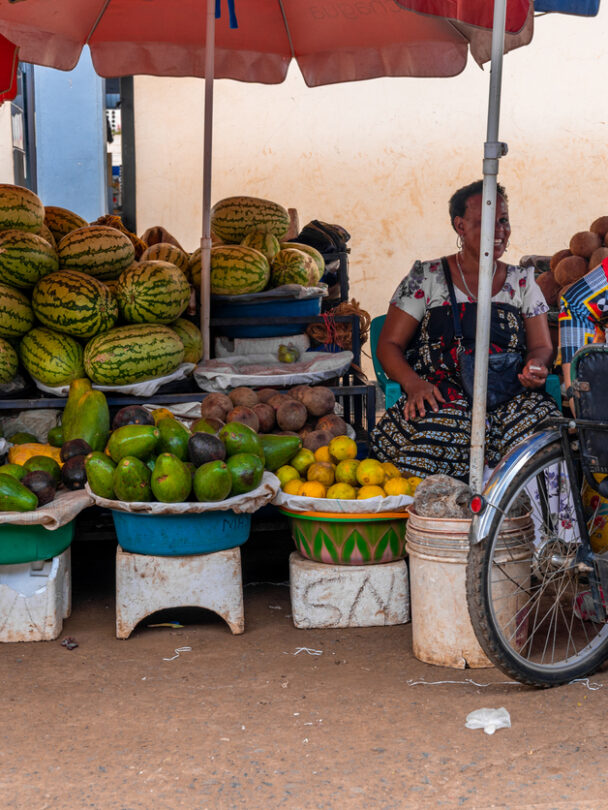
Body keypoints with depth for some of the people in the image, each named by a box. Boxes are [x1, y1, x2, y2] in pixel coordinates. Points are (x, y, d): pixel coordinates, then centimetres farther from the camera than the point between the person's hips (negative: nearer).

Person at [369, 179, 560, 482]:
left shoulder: (522, 281, 20)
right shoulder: (427, 277, 12)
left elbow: (542, 346, 17)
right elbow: (389, 345, 8)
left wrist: (536, 365, -9)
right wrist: (414, 383, -13)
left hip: (511, 395, 2)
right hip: (442, 395, -2)